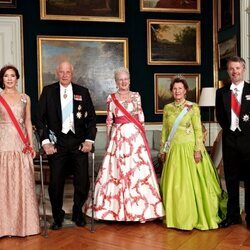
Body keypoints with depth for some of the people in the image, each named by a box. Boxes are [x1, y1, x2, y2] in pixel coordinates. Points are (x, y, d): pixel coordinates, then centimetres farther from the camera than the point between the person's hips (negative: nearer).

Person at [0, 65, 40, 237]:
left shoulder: (25, 98, 9)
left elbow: (28, 122, 10)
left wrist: (31, 145, 4)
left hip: (22, 146, 1)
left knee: (23, 183, 2)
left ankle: (24, 223, 15)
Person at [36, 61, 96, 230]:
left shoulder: (83, 92, 8)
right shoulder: (48, 91, 5)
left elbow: (91, 117, 8)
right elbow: (40, 118, 2)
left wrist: (89, 140, -2)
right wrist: (45, 141, -8)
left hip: (79, 143, 1)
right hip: (57, 143, -1)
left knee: (83, 182, 3)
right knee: (56, 182, 2)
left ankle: (78, 213, 27)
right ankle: (58, 216, 24)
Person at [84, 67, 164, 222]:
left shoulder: (136, 96, 7)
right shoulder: (111, 98, 4)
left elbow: (141, 119, 9)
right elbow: (109, 121, 6)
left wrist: (143, 136, 7)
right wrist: (108, 140, 5)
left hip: (135, 136, 1)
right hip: (118, 137, 0)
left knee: (138, 170, 0)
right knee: (116, 171, 1)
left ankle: (139, 208, 10)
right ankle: (117, 207, 15)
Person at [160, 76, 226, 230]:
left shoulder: (193, 107, -3)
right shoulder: (167, 108, 8)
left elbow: (198, 130, -5)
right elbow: (165, 130, 11)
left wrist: (198, 149, -12)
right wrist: (163, 149, 9)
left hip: (189, 149, -4)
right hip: (173, 150, 4)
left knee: (191, 182, -1)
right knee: (174, 183, 7)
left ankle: (194, 217, 14)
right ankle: (175, 217, 21)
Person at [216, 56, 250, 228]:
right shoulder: (221, 92, 8)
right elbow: (220, 117, 8)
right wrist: (229, 128, -3)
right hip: (230, 139, 2)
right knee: (231, 179, 9)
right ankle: (233, 215, 21)